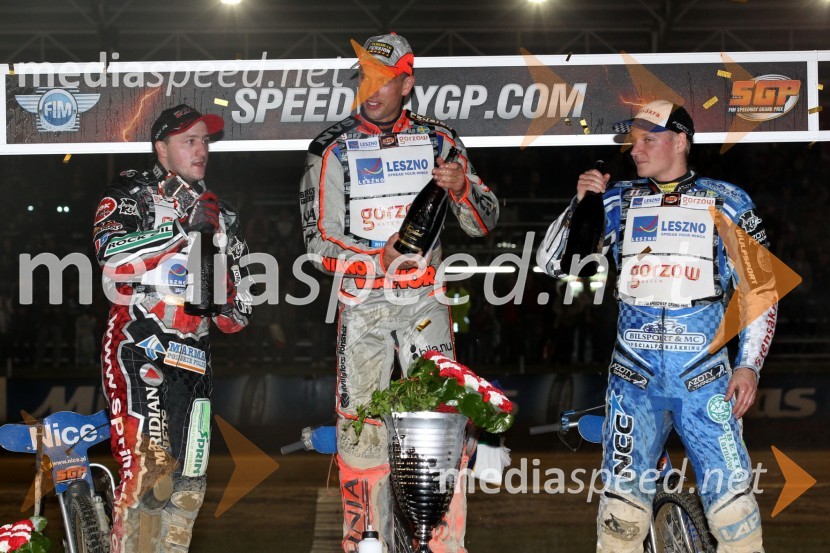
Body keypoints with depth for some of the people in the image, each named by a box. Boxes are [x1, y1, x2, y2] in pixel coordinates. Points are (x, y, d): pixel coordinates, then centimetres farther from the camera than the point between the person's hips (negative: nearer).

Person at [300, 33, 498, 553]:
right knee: (361, 426, 0)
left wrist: (461, 187, -17)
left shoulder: (438, 141, 5)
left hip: (424, 302, 0)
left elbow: (485, 223, 5)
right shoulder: (334, 149, 1)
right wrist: (379, 257, -19)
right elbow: (320, 242, -3)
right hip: (362, 303, 0)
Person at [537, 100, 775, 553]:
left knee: (734, 507, -8)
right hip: (635, 378, 2)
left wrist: (749, 363, -2)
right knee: (622, 511, -2)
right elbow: (553, 263, 10)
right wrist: (580, 204, -3)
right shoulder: (619, 202, 11)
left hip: (705, 377, -2)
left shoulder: (726, 202, 6)